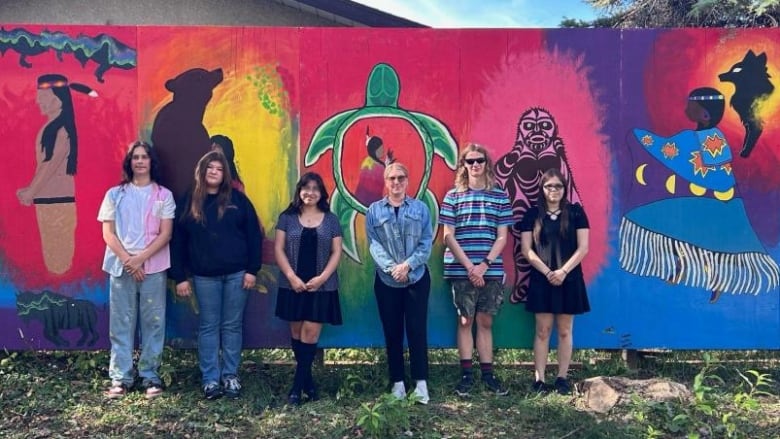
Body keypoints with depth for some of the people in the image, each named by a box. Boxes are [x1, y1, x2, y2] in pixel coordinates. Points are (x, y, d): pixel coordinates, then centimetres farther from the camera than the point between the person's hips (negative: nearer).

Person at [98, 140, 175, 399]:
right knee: (121, 322, 2)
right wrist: (127, 260, -10)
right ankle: (120, 377, 8)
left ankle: (150, 375, 8)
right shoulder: (115, 194, 8)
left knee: (153, 321, 1)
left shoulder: (163, 195, 6)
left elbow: (165, 234, -1)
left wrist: (140, 259, -12)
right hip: (121, 267, 1)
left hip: (153, 267, -1)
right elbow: (108, 233, 3)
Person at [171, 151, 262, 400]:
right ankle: (210, 379, 11)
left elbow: (253, 235, 1)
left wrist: (252, 269, -5)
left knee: (232, 326, 6)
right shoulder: (190, 202, 4)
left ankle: (230, 376, 16)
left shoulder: (237, 199, 2)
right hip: (204, 276, 1)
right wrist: (180, 276, -1)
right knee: (208, 327, 5)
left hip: (236, 273, 0)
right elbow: (179, 241, 4)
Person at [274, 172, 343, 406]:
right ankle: (307, 379, 20)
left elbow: (336, 252, 2)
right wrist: (291, 276, -11)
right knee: (297, 333, 6)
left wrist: (322, 277, -11)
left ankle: (298, 384, 2)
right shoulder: (287, 217, 5)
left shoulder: (331, 219, 6)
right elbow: (278, 249, 0)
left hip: (322, 287, -1)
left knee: (311, 333, -5)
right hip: (293, 285, 1)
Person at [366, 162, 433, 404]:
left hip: (417, 277, -1)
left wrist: (408, 264, -16)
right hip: (386, 280, 1)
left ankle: (421, 382, 6)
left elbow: (427, 242, -2)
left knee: (417, 329, -1)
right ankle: (397, 382, 15)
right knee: (392, 331, 6)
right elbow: (374, 244, -3)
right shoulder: (374, 210, 4)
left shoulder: (420, 208, 4)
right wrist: (391, 267, -17)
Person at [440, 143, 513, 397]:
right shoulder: (453, 196, 2)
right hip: (461, 270, -1)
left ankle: (487, 374, 14)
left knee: (485, 322, 7)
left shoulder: (500, 196, 6)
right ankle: (466, 375, 10)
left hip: (491, 270, 1)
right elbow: (449, 237, -2)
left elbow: (502, 237, 3)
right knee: (465, 321, 4)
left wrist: (484, 264, -10)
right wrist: (469, 266, -11)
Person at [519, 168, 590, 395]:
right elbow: (526, 249, -1)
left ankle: (562, 378, 14)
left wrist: (564, 271, -14)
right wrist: (547, 272, -11)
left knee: (564, 331, 6)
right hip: (541, 280, 0)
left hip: (569, 279, 0)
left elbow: (583, 247, -3)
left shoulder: (576, 212, 2)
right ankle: (539, 378, 6)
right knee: (542, 330, 2)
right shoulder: (532, 215, 3)